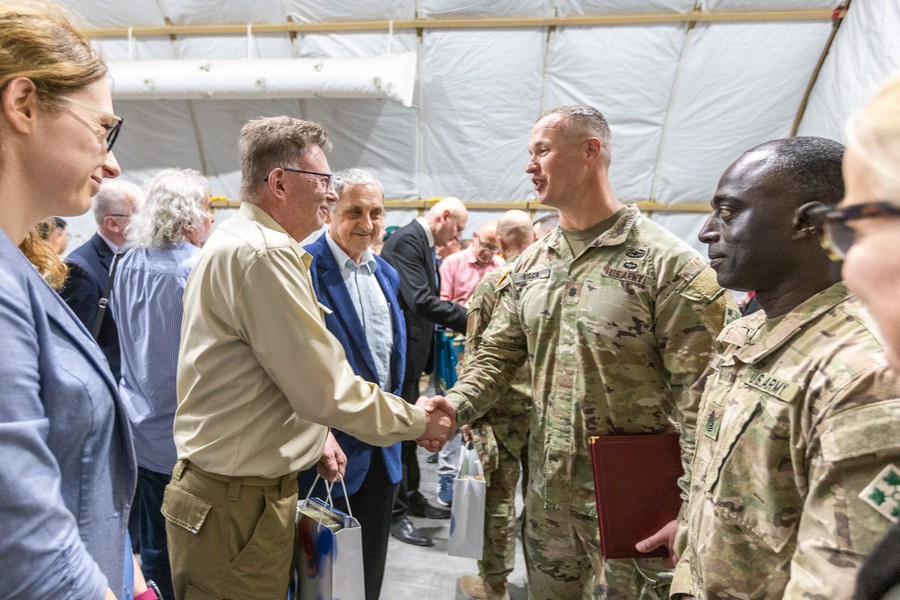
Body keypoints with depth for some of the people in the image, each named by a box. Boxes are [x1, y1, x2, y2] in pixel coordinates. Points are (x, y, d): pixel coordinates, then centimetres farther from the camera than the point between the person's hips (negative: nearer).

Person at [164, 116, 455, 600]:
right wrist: (418, 421, -9)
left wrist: (314, 433, 11)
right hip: (236, 505, -10)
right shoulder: (264, 254, -23)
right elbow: (327, 388, -22)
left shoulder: (234, 242, 11)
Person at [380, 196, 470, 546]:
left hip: (413, 351, 10)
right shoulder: (406, 240, -18)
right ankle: (395, 512, 13)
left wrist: (455, 322, 11)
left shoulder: (423, 244, 12)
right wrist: (470, 319, -28)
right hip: (400, 351, -10)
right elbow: (420, 300, -29)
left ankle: (411, 497, 34)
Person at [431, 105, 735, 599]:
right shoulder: (529, 265, 5)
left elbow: (698, 395, -16)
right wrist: (455, 406, -10)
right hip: (547, 490, 6)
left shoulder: (668, 264, -14)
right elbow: (496, 355, 8)